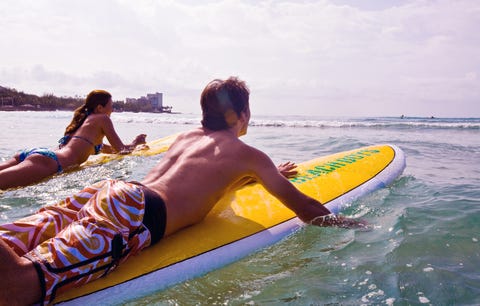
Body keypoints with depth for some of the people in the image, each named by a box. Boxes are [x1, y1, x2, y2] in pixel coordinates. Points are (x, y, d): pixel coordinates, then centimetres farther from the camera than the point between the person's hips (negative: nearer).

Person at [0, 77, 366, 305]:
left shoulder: (186, 137, 31)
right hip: (135, 216, -8)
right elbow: (304, 207, 14)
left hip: (109, 189, 8)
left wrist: (269, 175, 63)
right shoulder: (251, 155, 12)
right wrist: (348, 223, 33)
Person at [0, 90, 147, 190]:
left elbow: (97, 147, 53)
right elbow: (122, 150, 14)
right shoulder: (102, 118, 15)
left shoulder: (82, 120, 38)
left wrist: (134, 144, 60)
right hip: (49, 161, -9)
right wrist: (136, 142, 37)